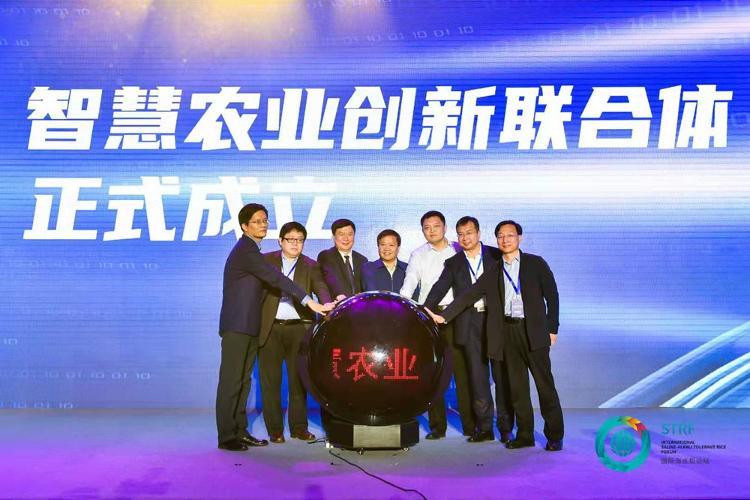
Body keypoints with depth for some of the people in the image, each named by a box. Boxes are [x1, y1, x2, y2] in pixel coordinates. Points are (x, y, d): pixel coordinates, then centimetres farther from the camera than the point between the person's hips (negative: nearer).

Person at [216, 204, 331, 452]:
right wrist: (310, 302, -25)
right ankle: (226, 437, 2)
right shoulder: (245, 250, -14)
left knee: (243, 381, 11)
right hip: (237, 327, -10)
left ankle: (240, 431, 18)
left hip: (248, 326, 10)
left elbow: (268, 282, 19)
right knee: (231, 381, -4)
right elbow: (276, 278, -22)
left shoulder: (249, 250, 17)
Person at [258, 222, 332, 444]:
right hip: (270, 328, 0)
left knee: (298, 380, 6)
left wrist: (328, 306, -30)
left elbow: (321, 288, -8)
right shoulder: (266, 261, 8)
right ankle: (274, 429, 14)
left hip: (299, 328, 1)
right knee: (270, 381, 3)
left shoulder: (310, 266, 8)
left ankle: (299, 427, 18)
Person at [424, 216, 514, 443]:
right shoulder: (453, 263, 10)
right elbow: (439, 288, -2)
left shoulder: (496, 256, 6)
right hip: (470, 324, 2)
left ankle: (505, 427, 13)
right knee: (477, 377, 4)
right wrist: (425, 310, -17)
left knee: (502, 375, 3)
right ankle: (484, 427, 13)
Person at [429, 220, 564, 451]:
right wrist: (444, 316, -3)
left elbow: (551, 295, 3)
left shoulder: (535, 263, 3)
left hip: (533, 330, -3)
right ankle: (524, 435, 17)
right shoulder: (493, 272, 11)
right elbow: (469, 295, 6)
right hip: (508, 331, 3)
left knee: (545, 384, 0)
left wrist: (552, 328, -3)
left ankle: (554, 436, 11)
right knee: (517, 386, 7)